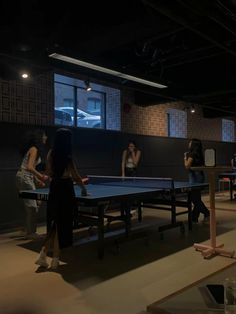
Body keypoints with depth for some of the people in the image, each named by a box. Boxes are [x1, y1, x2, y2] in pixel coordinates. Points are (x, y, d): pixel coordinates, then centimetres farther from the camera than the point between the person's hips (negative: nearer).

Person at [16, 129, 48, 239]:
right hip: (24, 179, -10)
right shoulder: (34, 149, -15)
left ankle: (27, 230, 25)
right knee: (32, 206, -5)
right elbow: (29, 168, -25)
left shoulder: (34, 149, 14)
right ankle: (30, 232, 4)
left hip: (26, 178, 10)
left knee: (29, 205, 15)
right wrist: (41, 176, -18)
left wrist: (37, 180, 17)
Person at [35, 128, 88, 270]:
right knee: (62, 224, 5)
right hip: (65, 190, -6)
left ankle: (44, 254, 11)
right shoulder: (67, 156, -14)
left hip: (54, 188, 6)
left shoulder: (51, 153, 3)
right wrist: (83, 186, 2)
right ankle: (55, 259, 14)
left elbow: (49, 173, 9)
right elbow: (75, 176, -13)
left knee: (54, 224, 16)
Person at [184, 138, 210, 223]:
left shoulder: (192, 154, -14)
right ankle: (194, 217, 17)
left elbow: (187, 166, -15)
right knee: (196, 197, 11)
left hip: (195, 176, -9)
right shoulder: (199, 154, 12)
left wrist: (185, 158, -1)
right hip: (199, 176, 9)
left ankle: (207, 213, -5)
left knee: (195, 198, -3)